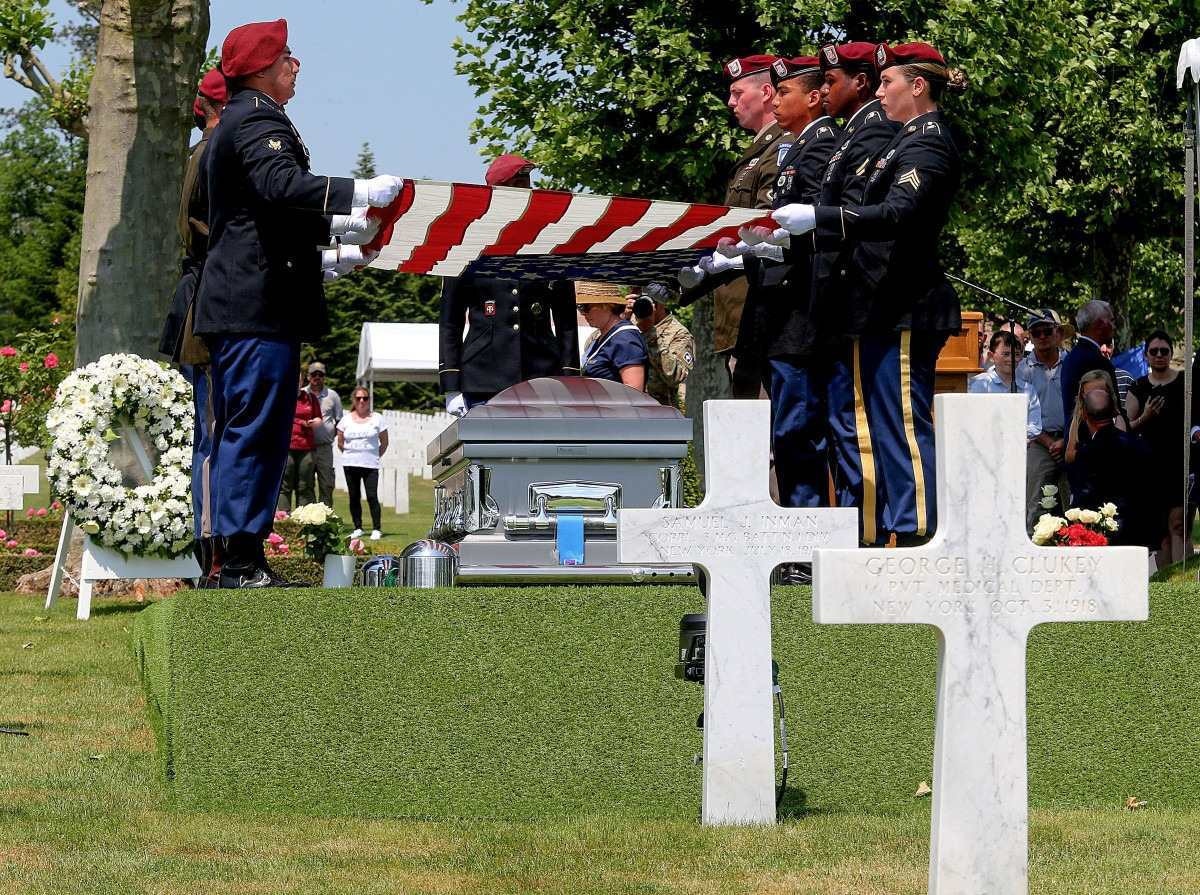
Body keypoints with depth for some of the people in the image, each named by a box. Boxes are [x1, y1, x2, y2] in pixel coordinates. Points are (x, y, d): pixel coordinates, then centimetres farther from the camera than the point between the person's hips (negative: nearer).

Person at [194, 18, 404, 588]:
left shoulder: (236, 123, 23)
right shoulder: (258, 120, -11)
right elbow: (280, 185, -29)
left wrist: (336, 227, 25)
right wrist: (359, 194, -26)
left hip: (233, 303, 11)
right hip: (260, 303, -11)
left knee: (236, 432, 11)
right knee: (256, 429, -12)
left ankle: (232, 560, 13)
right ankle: (243, 560, -14)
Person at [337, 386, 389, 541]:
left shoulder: (377, 419, 2)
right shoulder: (346, 419, 7)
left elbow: (384, 443, 8)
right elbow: (340, 442, 14)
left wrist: (376, 456, 5)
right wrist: (350, 454, 8)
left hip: (370, 464, -3)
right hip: (350, 464, 3)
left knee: (372, 496, -10)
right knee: (354, 497, 4)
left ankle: (376, 529, -6)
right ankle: (358, 528, 12)